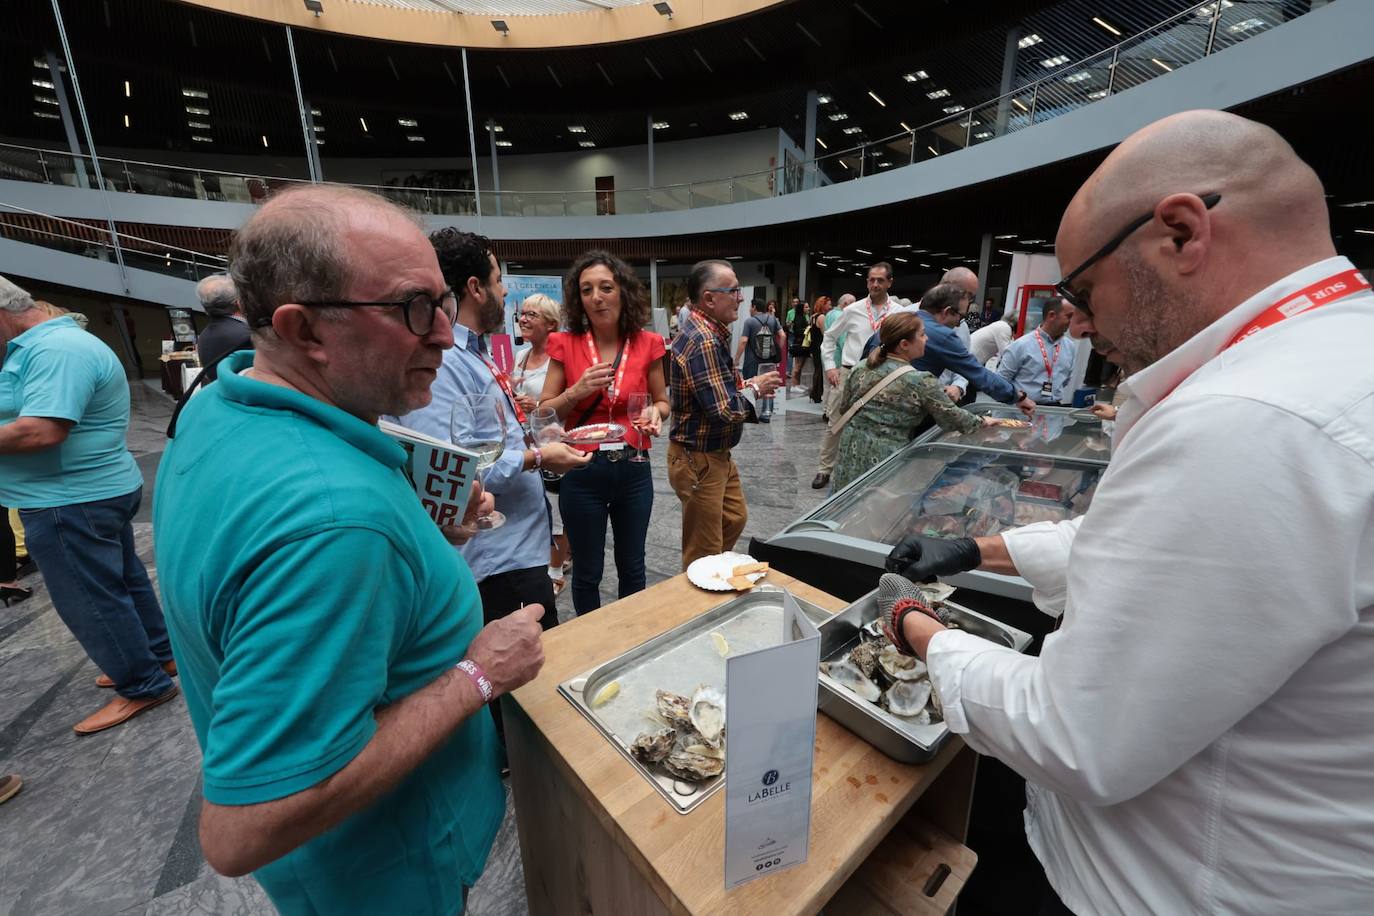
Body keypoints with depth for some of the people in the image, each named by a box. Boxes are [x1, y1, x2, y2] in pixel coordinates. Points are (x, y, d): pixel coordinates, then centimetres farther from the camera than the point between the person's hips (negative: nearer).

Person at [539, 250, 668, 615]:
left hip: (634, 470, 2)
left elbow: (662, 402, 9)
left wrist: (655, 412, -13)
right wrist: (577, 392, -18)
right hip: (582, 472, -1)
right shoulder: (565, 344, -4)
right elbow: (544, 413, 0)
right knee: (587, 571, 14)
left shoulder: (647, 343, -2)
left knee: (632, 566, 19)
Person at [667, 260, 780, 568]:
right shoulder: (703, 342, -25)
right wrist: (755, 388, -10)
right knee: (704, 553, 5)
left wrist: (748, 386, 2)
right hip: (698, 460, -11)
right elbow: (726, 410, -28)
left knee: (735, 519, 26)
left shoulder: (712, 334, 8)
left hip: (717, 454, 11)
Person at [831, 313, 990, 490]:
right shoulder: (921, 381, -13)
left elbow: (844, 408, 11)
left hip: (851, 452, 5)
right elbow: (952, 417, -2)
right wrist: (982, 421, 16)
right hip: (885, 461, -5)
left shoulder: (860, 369, 1)